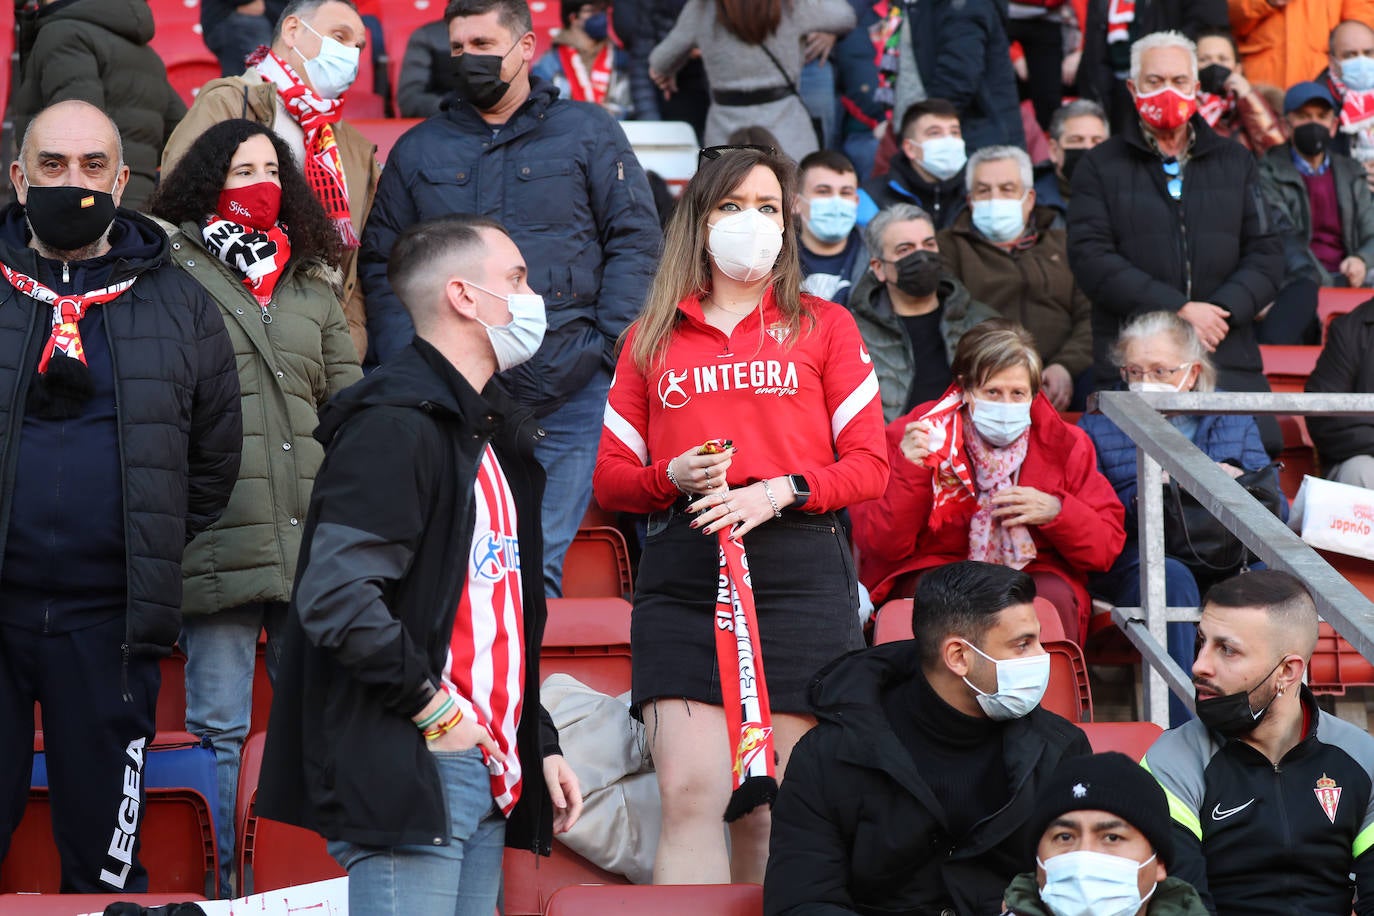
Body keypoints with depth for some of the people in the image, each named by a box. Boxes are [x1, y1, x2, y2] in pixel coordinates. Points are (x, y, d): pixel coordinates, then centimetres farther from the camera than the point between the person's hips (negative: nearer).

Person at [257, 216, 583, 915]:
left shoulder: (493, 436, 21)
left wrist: (540, 742, 19)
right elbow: (336, 596, -21)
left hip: (486, 776, 10)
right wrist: (432, 707, -16)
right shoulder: (395, 426, -12)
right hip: (406, 772, -10)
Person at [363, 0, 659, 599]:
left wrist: (607, 347, -7)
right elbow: (381, 264, 14)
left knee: (538, 562, -4)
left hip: (568, 396, -2)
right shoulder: (418, 151, 15)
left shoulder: (588, 133, 9)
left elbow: (636, 240, 5)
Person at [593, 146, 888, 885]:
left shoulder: (824, 326, 14)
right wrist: (672, 478, -5)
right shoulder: (652, 338, 18)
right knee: (689, 792, -12)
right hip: (681, 576, 1)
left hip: (796, 568, -1)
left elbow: (869, 465, 7)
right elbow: (610, 476, 16)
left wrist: (780, 491, -9)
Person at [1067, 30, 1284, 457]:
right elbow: (1091, 258, -4)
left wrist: (1220, 310, -9)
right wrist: (1177, 308, -13)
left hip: (1229, 359, 2)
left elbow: (1266, 255, 11)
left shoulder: (1236, 163, 18)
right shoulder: (1100, 168, 9)